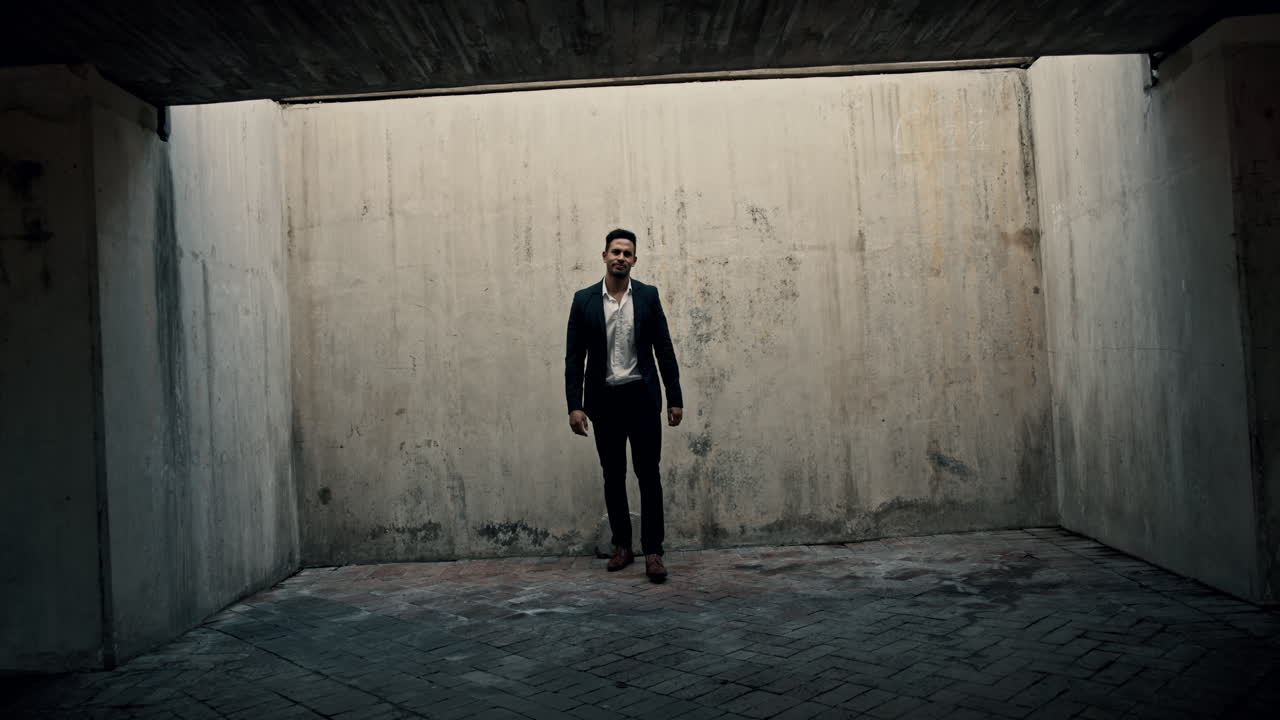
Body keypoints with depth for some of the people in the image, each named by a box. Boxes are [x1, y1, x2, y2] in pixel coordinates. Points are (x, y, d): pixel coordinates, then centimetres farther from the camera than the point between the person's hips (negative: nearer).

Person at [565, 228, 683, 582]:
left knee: (648, 474, -3)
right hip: (604, 400, 1)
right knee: (613, 475, 9)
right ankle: (622, 545, 22)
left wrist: (675, 398, 0)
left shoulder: (648, 295, 1)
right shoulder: (584, 299, 0)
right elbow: (574, 356, 0)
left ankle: (652, 551, 2)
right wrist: (574, 405, -7)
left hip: (642, 397, -1)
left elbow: (664, 349, 2)